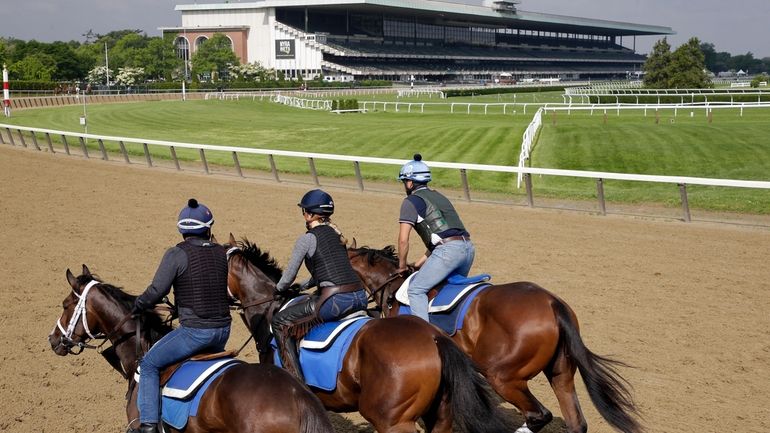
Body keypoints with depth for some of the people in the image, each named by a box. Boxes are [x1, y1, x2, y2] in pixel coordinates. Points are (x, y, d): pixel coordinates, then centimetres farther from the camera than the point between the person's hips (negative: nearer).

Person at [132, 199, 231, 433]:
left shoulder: (176, 254, -11)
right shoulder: (222, 253, 6)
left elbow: (157, 291, -14)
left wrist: (136, 306, 6)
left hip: (194, 331, -6)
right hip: (223, 329, 6)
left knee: (149, 365, 9)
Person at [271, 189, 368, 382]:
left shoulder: (307, 239, -1)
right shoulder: (336, 234, 19)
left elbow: (289, 276, 5)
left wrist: (278, 289, 25)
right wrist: (305, 285, 37)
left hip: (336, 300, -8)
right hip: (360, 296, 8)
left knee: (281, 323, 5)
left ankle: (296, 380, -3)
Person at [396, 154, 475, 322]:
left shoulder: (411, 201, 4)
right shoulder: (439, 197, 29)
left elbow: (403, 240, -2)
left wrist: (402, 265, 14)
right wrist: (419, 263, 31)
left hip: (448, 250, -8)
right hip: (468, 247, 8)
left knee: (416, 289, -4)